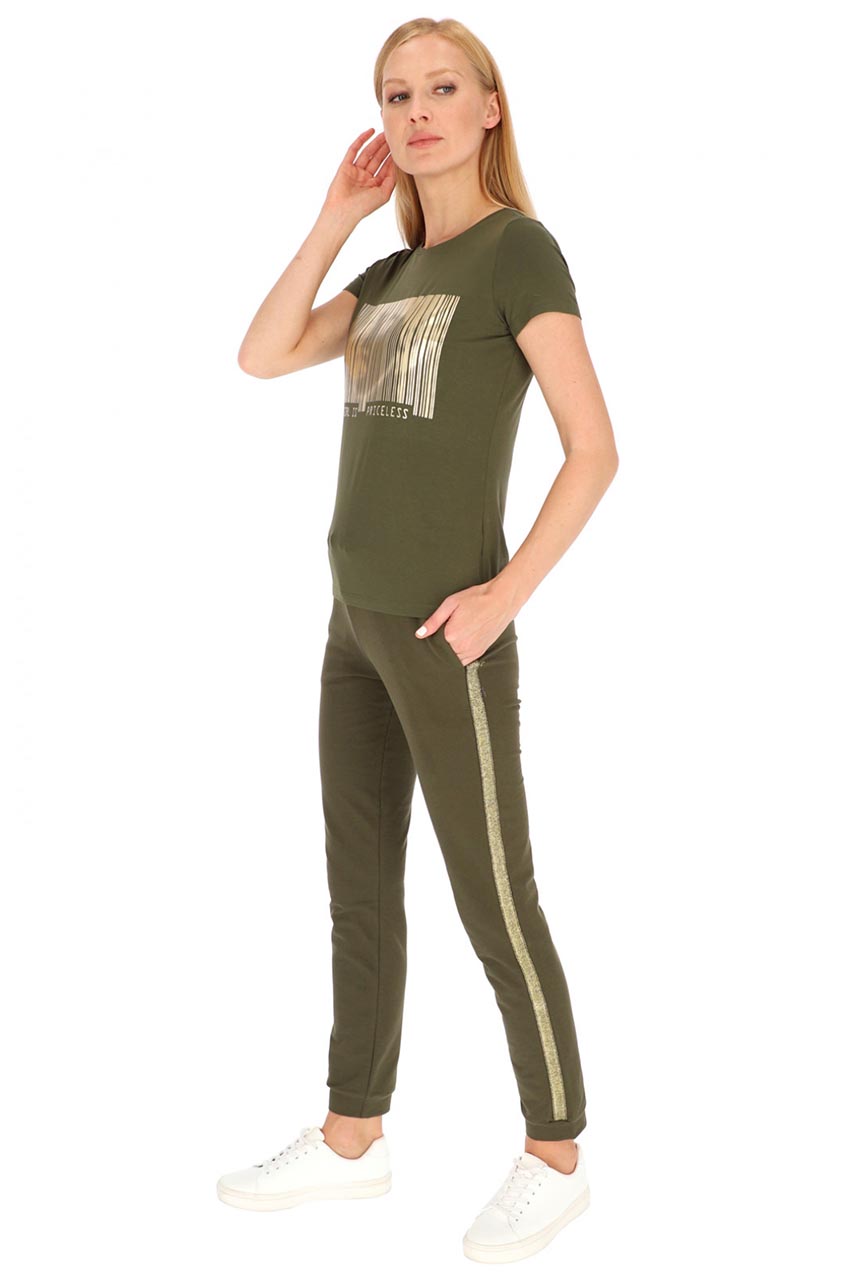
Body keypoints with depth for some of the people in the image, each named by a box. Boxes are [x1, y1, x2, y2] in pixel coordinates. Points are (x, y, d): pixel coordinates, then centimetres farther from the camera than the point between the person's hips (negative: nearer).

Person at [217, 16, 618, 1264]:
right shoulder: (396, 273, 14)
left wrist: (505, 594, -20)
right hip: (357, 621, 8)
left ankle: (555, 1155, 16)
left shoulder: (520, 249, -8)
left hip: (448, 634, -8)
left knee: (495, 901, 1)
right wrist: (336, 219, 2)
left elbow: (595, 450, -14)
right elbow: (264, 356, 6)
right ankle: (353, 1137, 27)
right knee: (360, 884, 14)